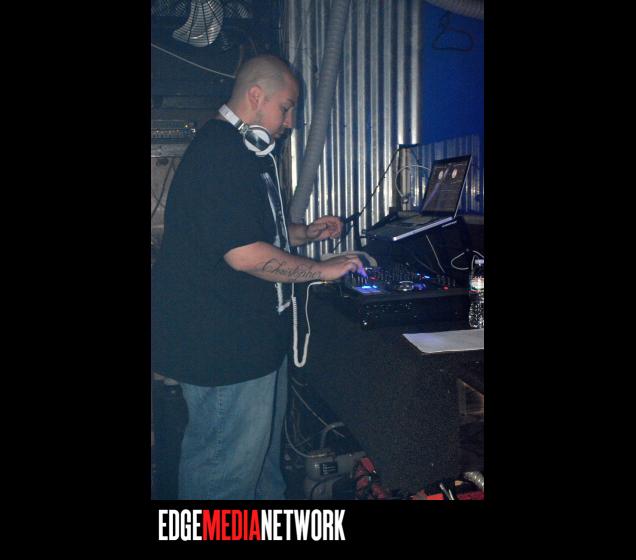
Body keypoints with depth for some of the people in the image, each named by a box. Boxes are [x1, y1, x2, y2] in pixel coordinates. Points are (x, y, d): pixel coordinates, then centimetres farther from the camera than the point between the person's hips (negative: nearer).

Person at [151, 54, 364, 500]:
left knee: (266, 438, 25)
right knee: (229, 465, 5)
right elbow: (244, 253, -27)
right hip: (222, 344, -11)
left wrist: (308, 232, 13)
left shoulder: (249, 153, 16)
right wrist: (322, 270, -17)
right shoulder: (220, 153, -21)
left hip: (254, 333, 11)